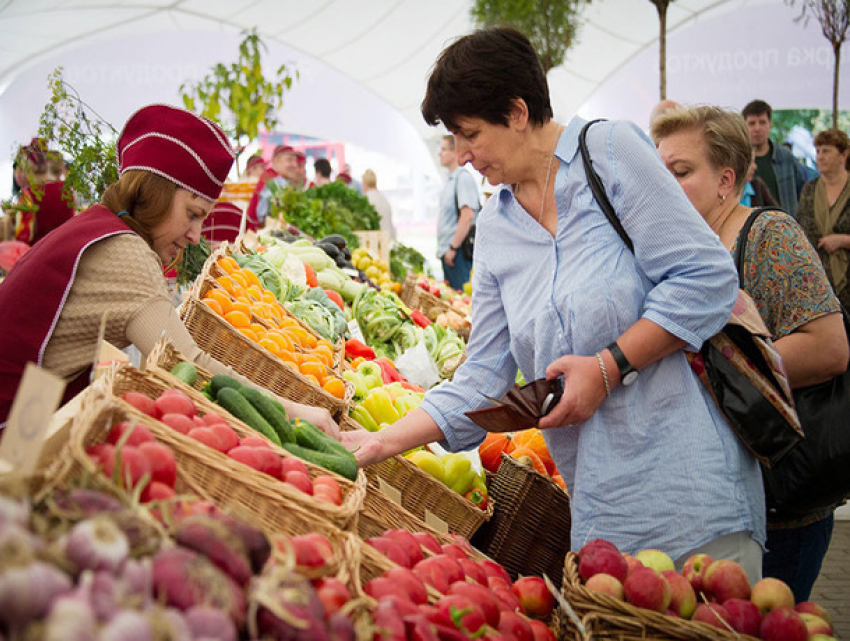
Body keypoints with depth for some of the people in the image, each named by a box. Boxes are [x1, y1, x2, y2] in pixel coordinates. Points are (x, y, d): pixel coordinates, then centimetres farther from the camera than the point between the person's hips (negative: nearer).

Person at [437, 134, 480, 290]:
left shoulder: (464, 178, -12)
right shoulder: (450, 180, 17)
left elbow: (467, 216, -20)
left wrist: (453, 248, -20)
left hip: (458, 252, -10)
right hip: (448, 250, 10)